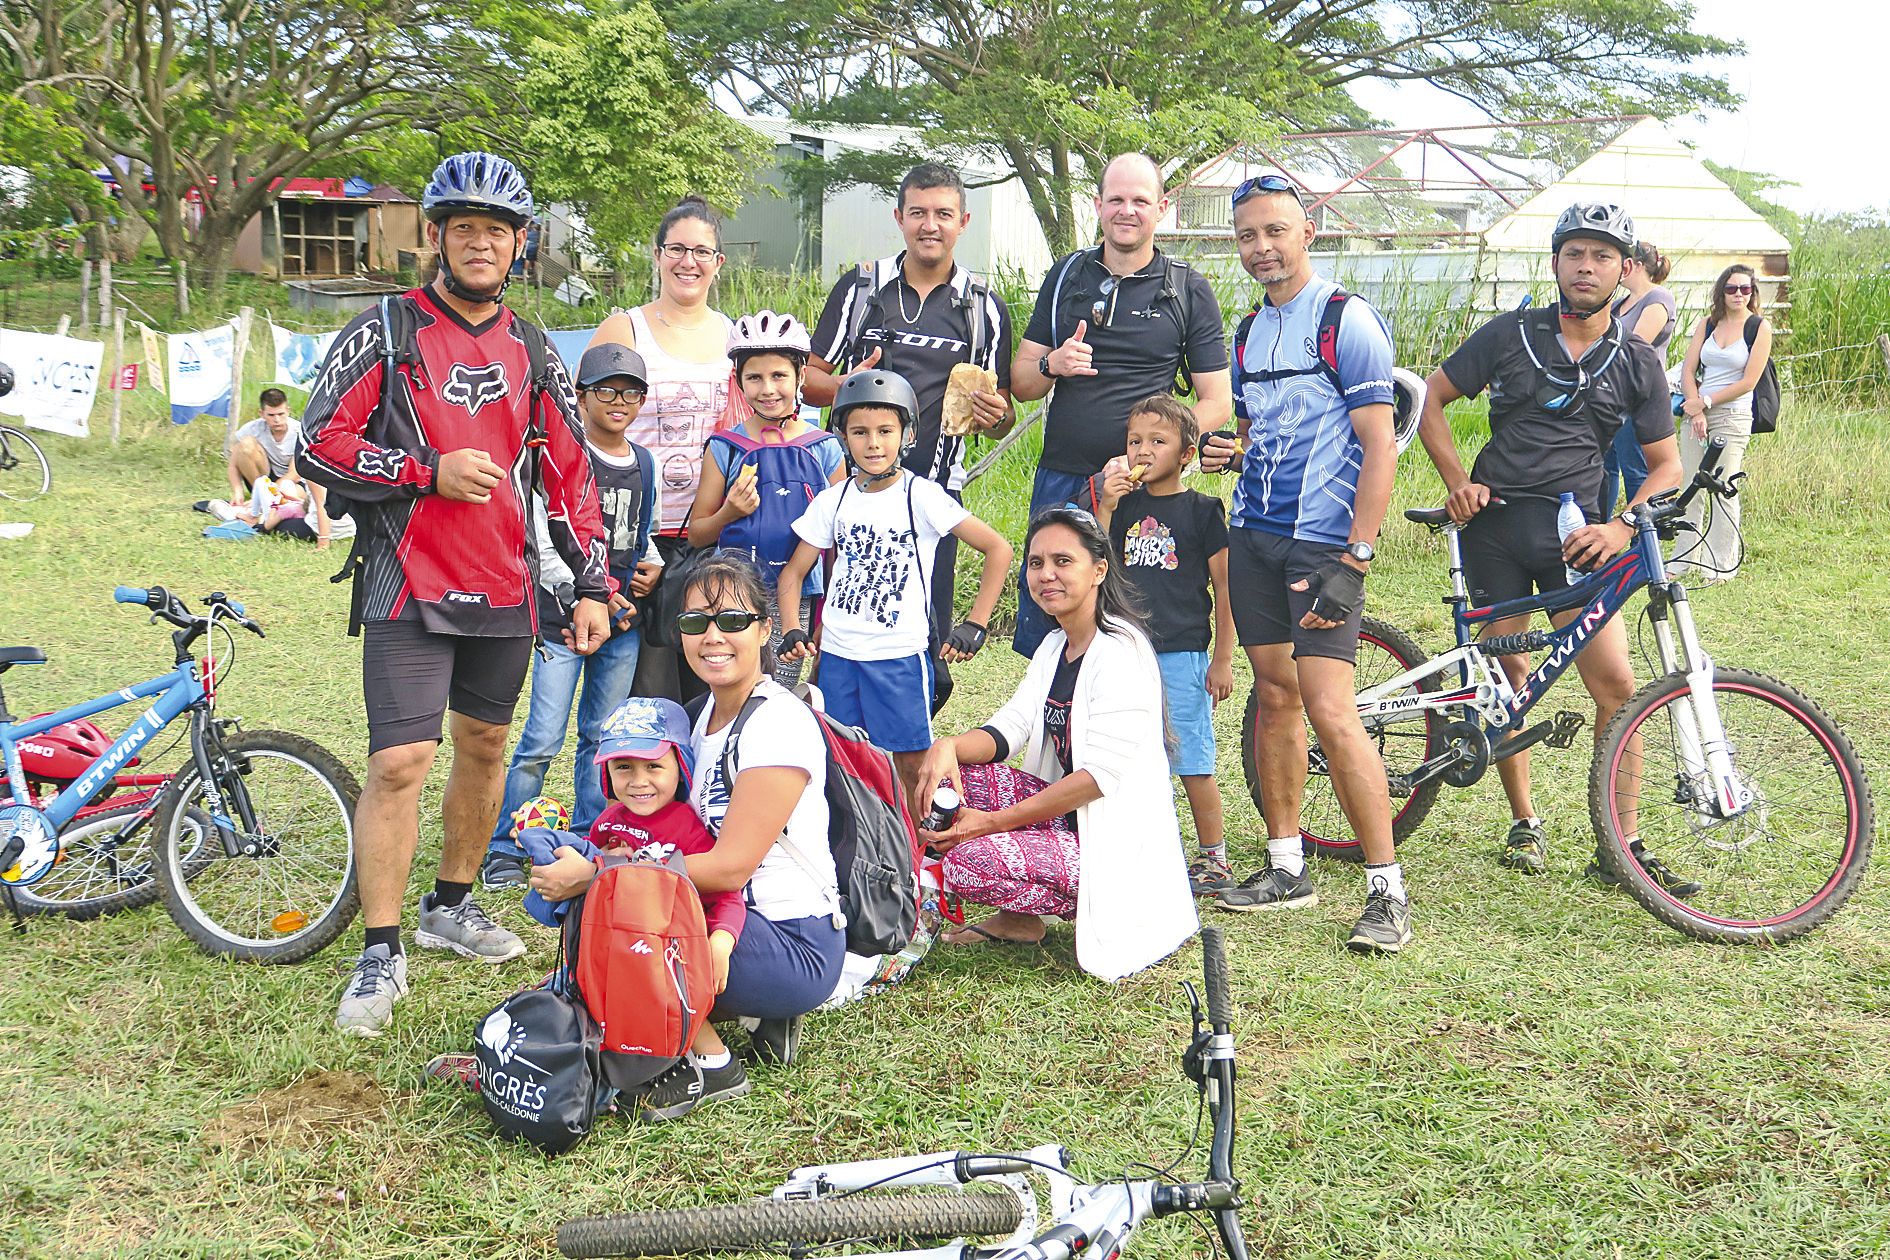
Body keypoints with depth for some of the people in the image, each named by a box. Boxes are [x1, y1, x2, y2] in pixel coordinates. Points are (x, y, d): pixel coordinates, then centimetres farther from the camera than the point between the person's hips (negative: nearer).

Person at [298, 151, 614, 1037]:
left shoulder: (532, 352, 11)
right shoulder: (386, 332, -2)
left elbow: (572, 473, 13)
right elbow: (317, 445, -6)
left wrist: (593, 584, 6)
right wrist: (431, 471, -16)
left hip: (504, 596, 5)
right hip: (409, 591, -5)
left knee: (485, 747, 14)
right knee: (400, 762, -10)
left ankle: (451, 906, 32)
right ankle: (380, 954, -1)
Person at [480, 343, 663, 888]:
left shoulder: (644, 464, 13)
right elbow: (542, 545, -11)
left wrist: (654, 569, 2)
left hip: (624, 622, 6)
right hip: (563, 618, -5)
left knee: (603, 738, 12)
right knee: (543, 741, -7)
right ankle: (503, 848, 4)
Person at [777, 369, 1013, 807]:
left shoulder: (921, 496, -7)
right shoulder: (832, 501, 5)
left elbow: (998, 549, -7)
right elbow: (794, 572, 13)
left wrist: (974, 626, -10)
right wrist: (792, 631, -4)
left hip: (900, 656, -4)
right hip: (836, 656, 4)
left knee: (913, 764, -1)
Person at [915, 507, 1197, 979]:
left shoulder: (1120, 652, -16)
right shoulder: (1054, 647, 13)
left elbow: (1101, 774, -22)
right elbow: (1006, 730, 3)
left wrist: (992, 822, -21)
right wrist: (948, 745, -20)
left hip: (1115, 845, -9)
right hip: (1067, 816, 9)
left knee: (968, 861, -27)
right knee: (953, 769, -6)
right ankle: (1015, 920, 2)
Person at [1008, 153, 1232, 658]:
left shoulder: (1189, 291, 4)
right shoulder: (1067, 275, 11)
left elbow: (1217, 402, 0)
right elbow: (1020, 384, 11)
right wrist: (1052, 365, -11)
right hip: (1060, 480, 3)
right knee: (1040, 637, 6)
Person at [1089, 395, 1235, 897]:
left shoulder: (1201, 511, -2)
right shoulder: (1125, 505, 10)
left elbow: (1224, 590, -1)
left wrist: (1223, 660, -4)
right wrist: (1106, 508, -9)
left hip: (1183, 654, -5)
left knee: (1192, 762, -1)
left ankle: (1214, 858, 11)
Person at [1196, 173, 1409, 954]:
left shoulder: (1348, 322, -8)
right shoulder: (1249, 331, 15)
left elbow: (1380, 446, -12)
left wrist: (1355, 559, -20)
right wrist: (1224, 451, 3)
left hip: (1323, 543, -7)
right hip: (1254, 535, 7)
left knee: (1330, 712, -13)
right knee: (1274, 697, 10)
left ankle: (1388, 891, -6)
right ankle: (1286, 867, 19)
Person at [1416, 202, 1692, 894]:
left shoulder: (1637, 362, 8)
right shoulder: (1511, 334, 4)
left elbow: (1665, 464, 8)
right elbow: (1431, 397, 9)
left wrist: (1621, 525, -10)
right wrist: (1457, 480, -4)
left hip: (1574, 532, 1)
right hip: (1495, 522, 0)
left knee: (1616, 683, -9)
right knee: (1508, 673, 4)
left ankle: (1622, 845, 1)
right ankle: (1524, 824, 20)